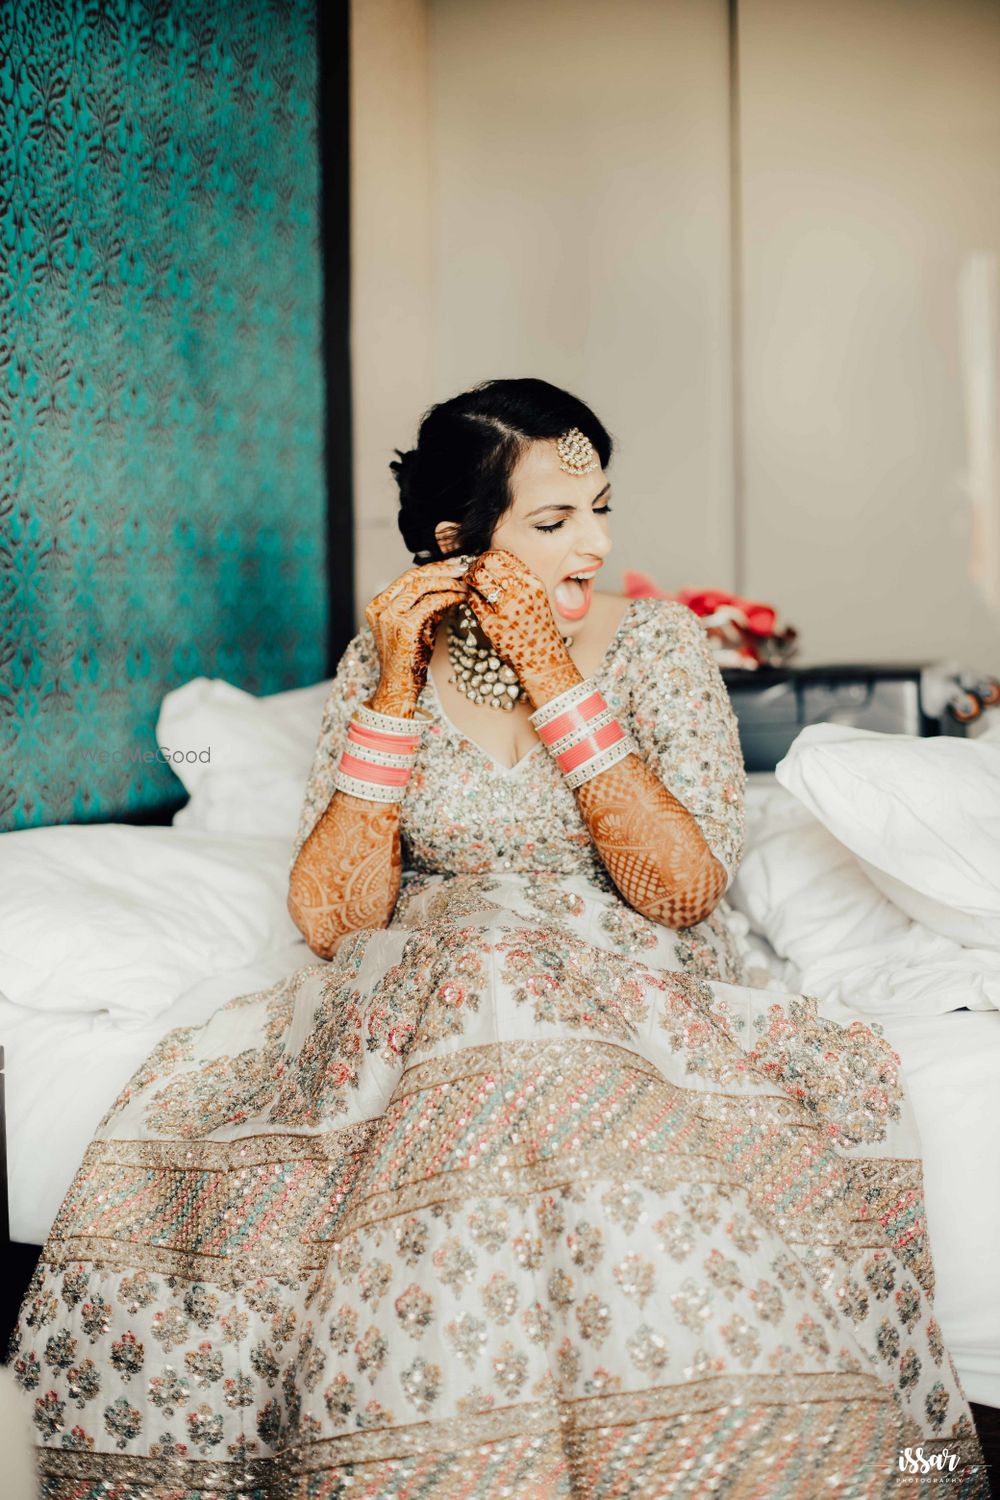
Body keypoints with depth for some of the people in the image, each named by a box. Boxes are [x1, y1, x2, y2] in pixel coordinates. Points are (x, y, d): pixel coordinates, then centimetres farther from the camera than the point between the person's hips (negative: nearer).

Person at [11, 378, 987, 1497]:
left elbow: (683, 887, -12)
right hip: (422, 1006, 2)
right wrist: (397, 692, -12)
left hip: (636, 1001, -2)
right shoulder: (381, 662, 4)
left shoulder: (656, 642, 1)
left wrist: (552, 674, -16)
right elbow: (331, 919, -5)